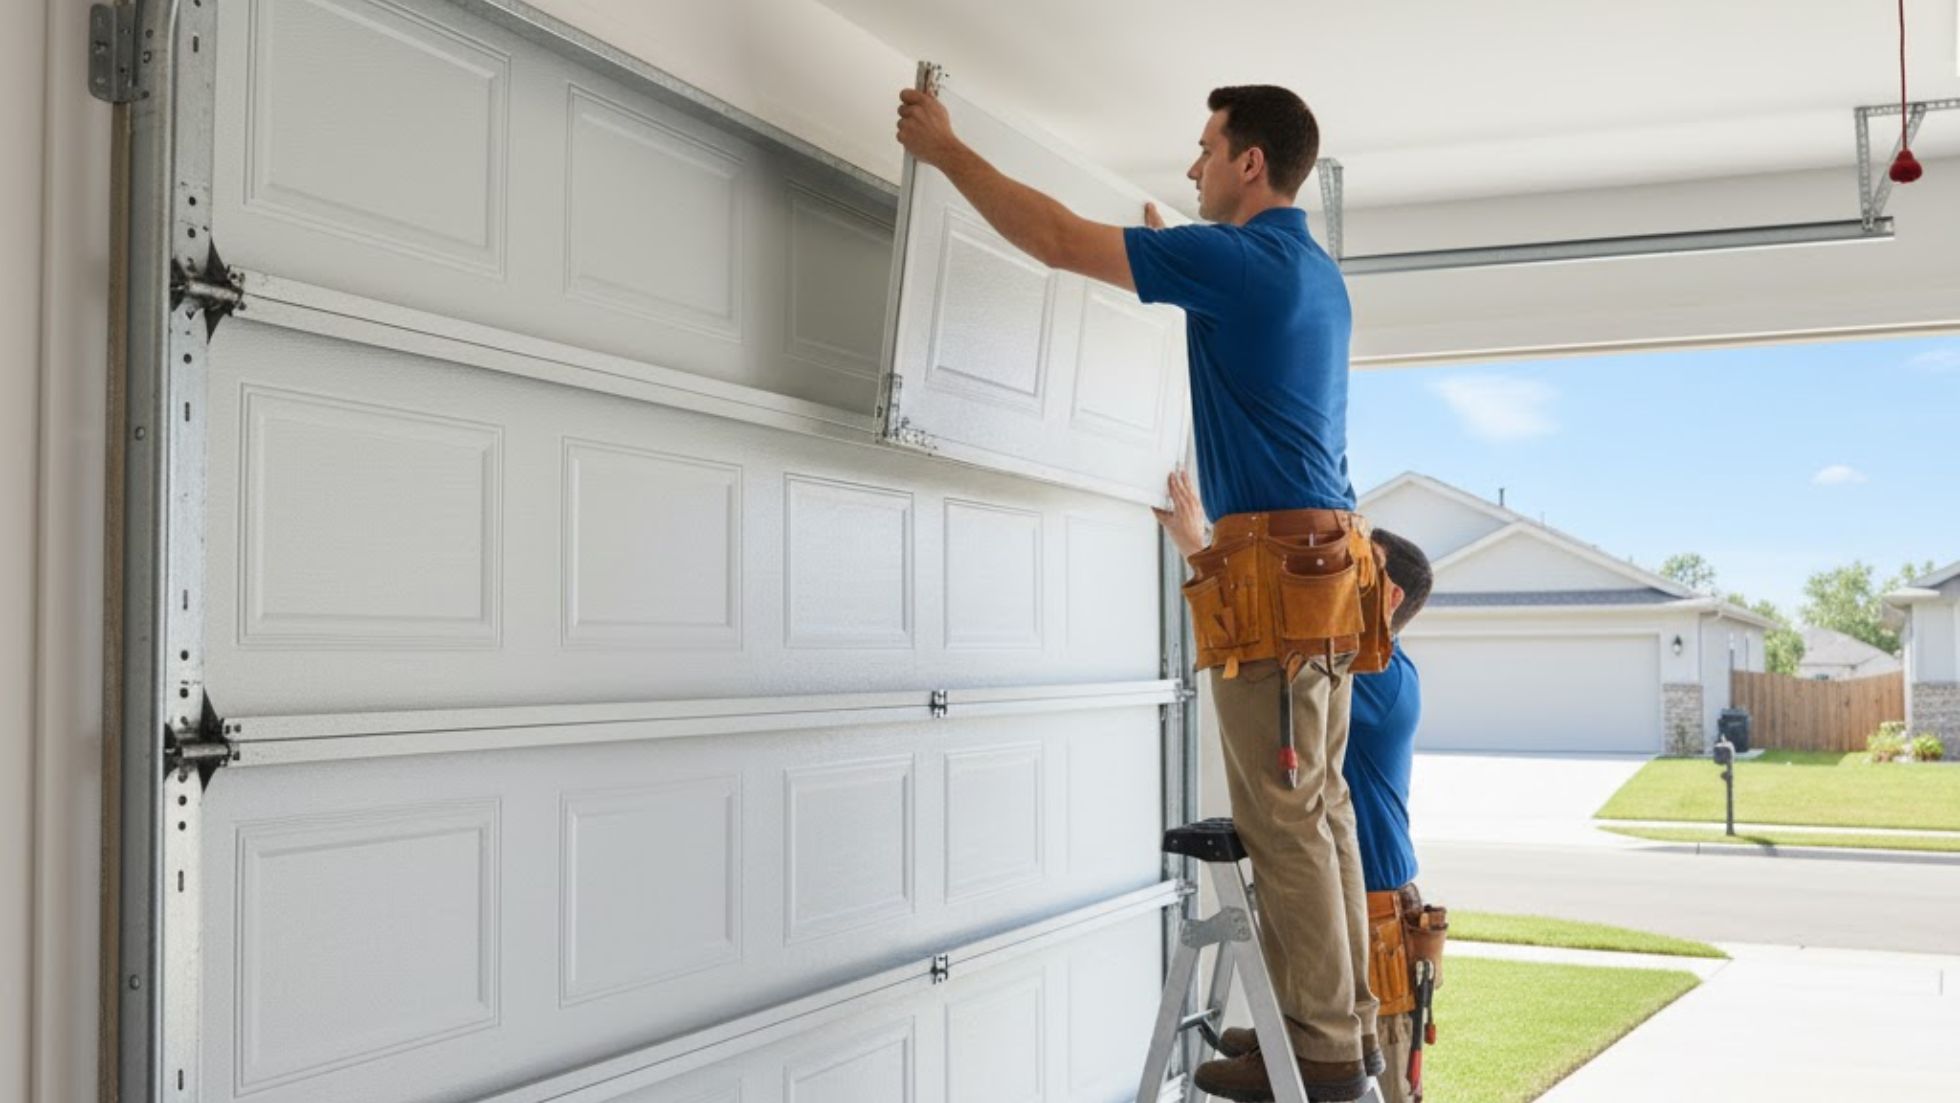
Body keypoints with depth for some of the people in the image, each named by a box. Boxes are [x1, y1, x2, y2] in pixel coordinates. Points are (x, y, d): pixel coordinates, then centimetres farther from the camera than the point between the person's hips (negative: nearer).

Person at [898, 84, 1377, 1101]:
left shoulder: (1237, 261, -10)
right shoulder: (1313, 272, 17)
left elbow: (1058, 241, -10)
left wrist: (944, 148, 0)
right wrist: (1171, 245, 48)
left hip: (1274, 567, -9)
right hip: (1324, 563, 9)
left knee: (1284, 821, -5)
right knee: (1320, 809, 12)